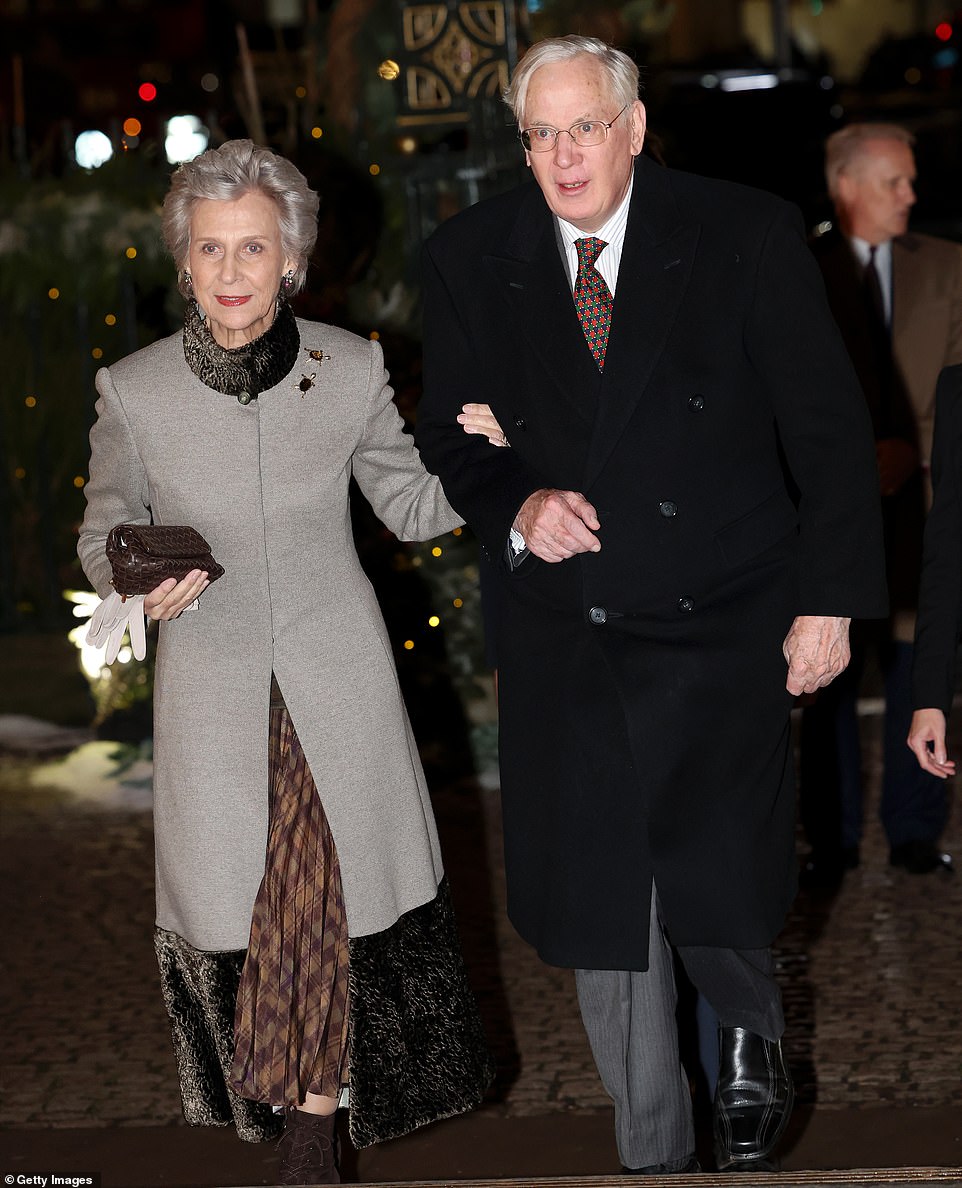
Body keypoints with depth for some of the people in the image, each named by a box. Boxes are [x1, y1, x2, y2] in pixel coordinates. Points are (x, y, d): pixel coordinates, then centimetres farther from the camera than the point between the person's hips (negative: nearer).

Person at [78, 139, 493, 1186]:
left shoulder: (350, 370, -4)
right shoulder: (133, 391, -5)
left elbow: (412, 506, 8)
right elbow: (105, 531, 8)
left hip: (336, 680, 0)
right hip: (213, 690, 0)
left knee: (329, 897, 0)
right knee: (227, 910, 4)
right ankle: (270, 1099, 31)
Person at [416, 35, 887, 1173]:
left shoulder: (748, 235, -4)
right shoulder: (469, 258, 3)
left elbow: (828, 426, -1)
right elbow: (449, 440, 11)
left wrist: (830, 599, -4)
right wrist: (517, 508, -11)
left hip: (719, 624, -2)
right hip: (561, 639, 2)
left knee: (717, 895, -5)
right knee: (599, 905, 5)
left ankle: (750, 1036, 32)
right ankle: (653, 1152, 24)